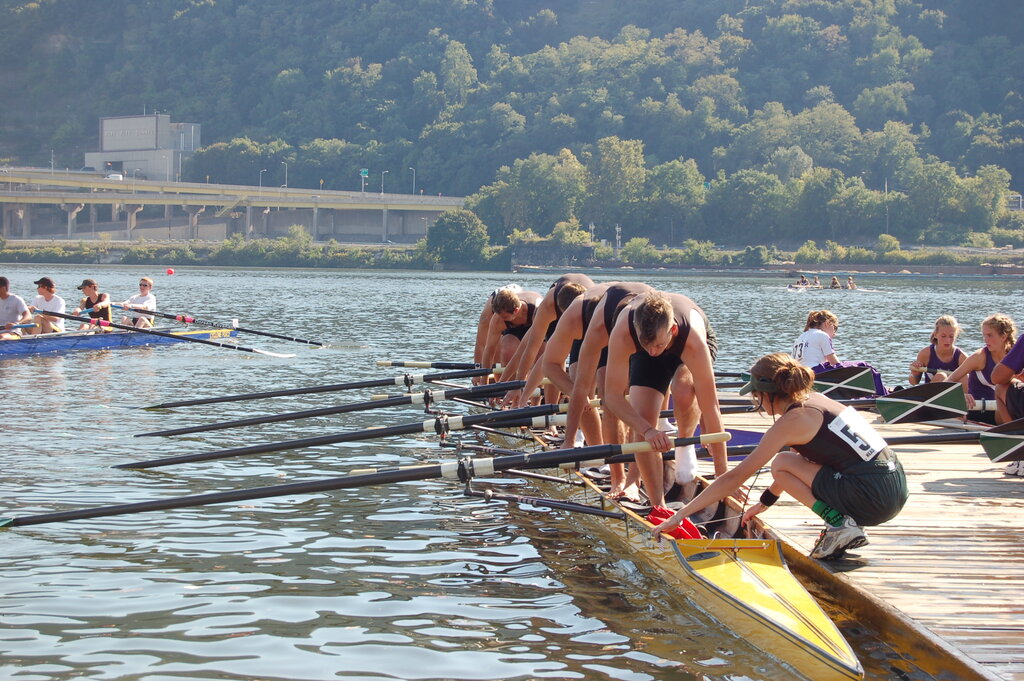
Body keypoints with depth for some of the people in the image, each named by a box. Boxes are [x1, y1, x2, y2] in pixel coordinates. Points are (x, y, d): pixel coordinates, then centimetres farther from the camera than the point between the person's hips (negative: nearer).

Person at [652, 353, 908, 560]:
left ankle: (840, 526, -4)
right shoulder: (815, 400, 14)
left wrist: (680, 515, -3)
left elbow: (733, 479, -7)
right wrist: (764, 503, 38)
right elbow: (797, 466, 30)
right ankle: (844, 525, 11)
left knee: (780, 464, 1)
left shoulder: (791, 421, -8)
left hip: (874, 499, -8)